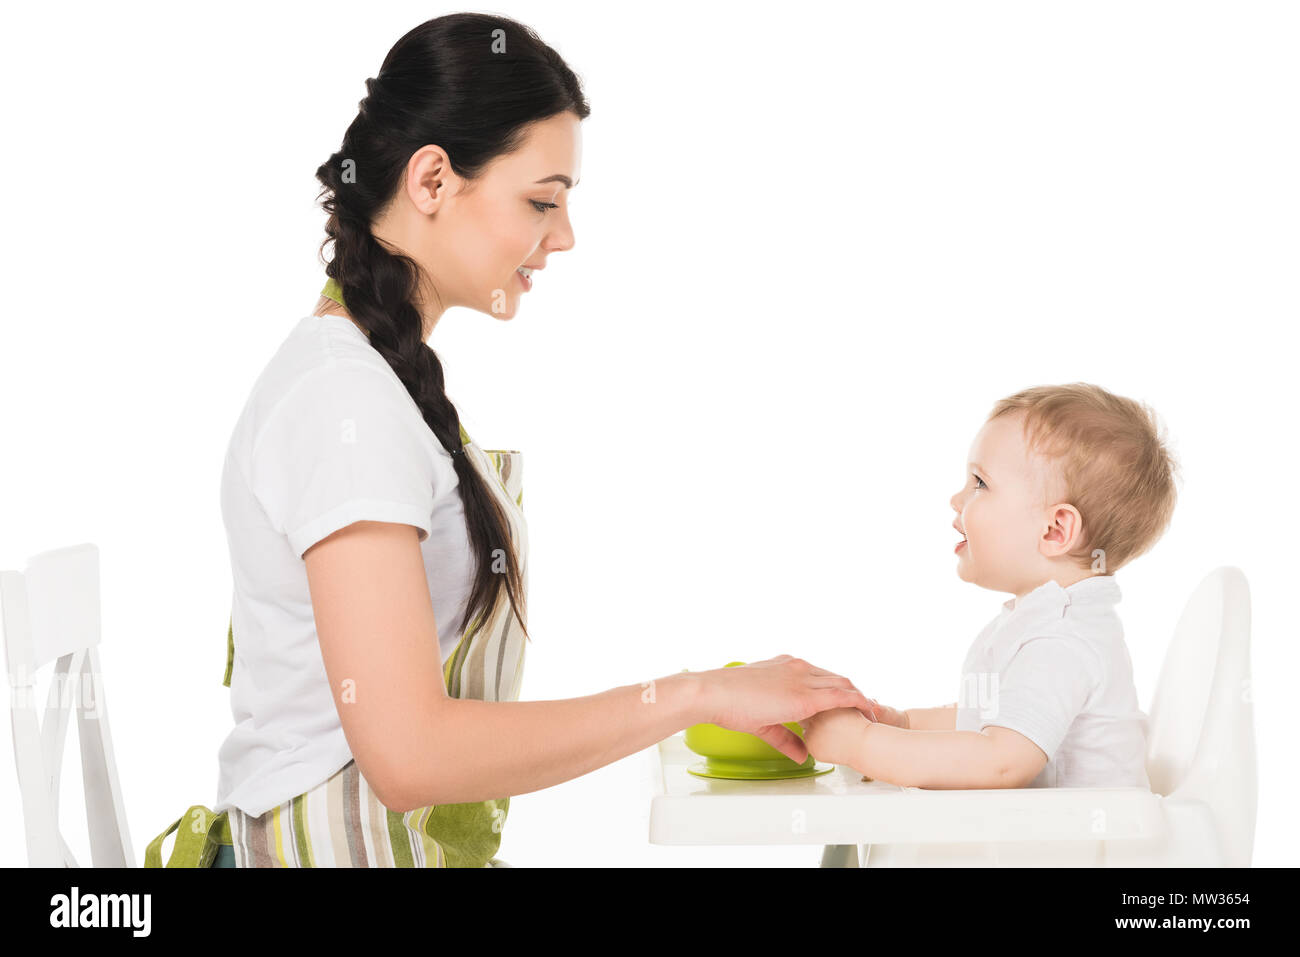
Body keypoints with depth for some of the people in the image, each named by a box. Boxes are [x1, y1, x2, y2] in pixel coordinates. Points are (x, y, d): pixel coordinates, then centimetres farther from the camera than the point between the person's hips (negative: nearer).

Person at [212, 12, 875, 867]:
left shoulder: (388, 375, 12)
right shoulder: (345, 397, -18)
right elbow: (407, 752, -26)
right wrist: (699, 693, -22)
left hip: (429, 831, 9)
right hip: (344, 839, -9)